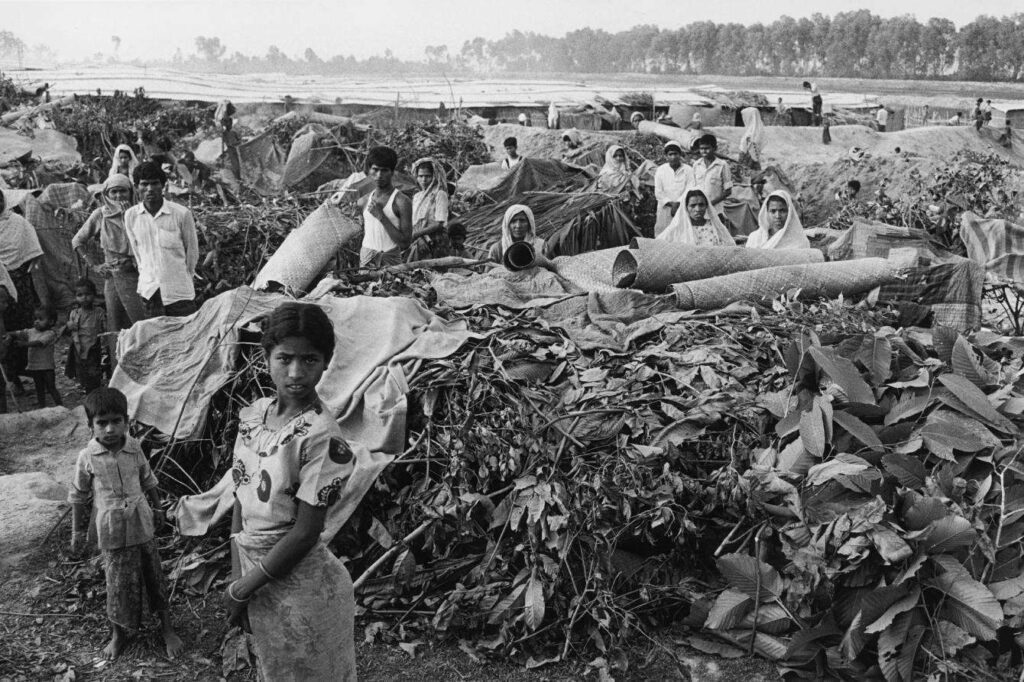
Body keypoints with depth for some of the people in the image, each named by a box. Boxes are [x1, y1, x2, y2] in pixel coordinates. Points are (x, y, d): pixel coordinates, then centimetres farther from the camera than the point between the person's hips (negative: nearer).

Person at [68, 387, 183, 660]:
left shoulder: (135, 449, -6)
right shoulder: (87, 458, -12)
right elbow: (79, 497, -1)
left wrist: (157, 510, 16)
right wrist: (78, 531, 4)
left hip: (142, 525, 2)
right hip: (112, 531, -2)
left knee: (153, 574, 9)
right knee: (119, 582, 6)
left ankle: (167, 628, 24)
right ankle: (119, 633, 28)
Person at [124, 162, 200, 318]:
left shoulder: (182, 213, -8)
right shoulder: (130, 215, 1)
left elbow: (192, 251, 3)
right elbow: (135, 250, 14)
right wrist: (146, 273, 15)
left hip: (179, 291, -2)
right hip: (149, 291, 2)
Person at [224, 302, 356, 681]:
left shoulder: (321, 436, -22)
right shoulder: (253, 415, -2)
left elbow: (304, 534, -19)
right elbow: (241, 500, 3)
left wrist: (242, 590, -11)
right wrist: (236, 578, -2)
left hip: (299, 582, -6)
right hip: (254, 571, 6)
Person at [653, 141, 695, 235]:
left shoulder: (688, 170, 1)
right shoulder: (660, 170, 4)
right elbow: (658, 193, 1)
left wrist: (677, 204, -14)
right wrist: (671, 203, -9)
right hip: (664, 209, 1)